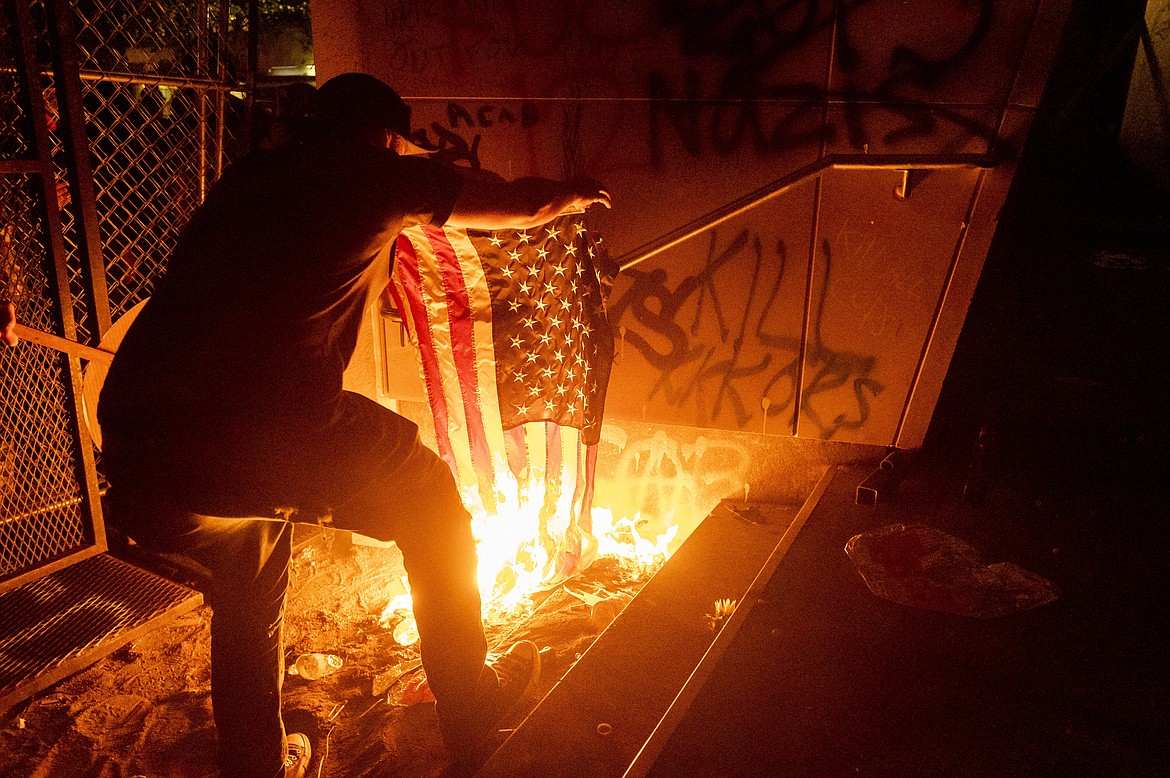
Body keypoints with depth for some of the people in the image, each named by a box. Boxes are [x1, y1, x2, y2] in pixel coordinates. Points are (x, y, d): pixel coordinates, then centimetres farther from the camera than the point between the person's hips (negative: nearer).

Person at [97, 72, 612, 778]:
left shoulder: (248, 175, 26)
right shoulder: (383, 171, 11)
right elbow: (524, 205, 22)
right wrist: (573, 193, 45)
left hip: (133, 449, 7)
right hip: (263, 431, -6)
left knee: (250, 571, 32)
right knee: (431, 502, 19)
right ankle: (472, 707, 34)